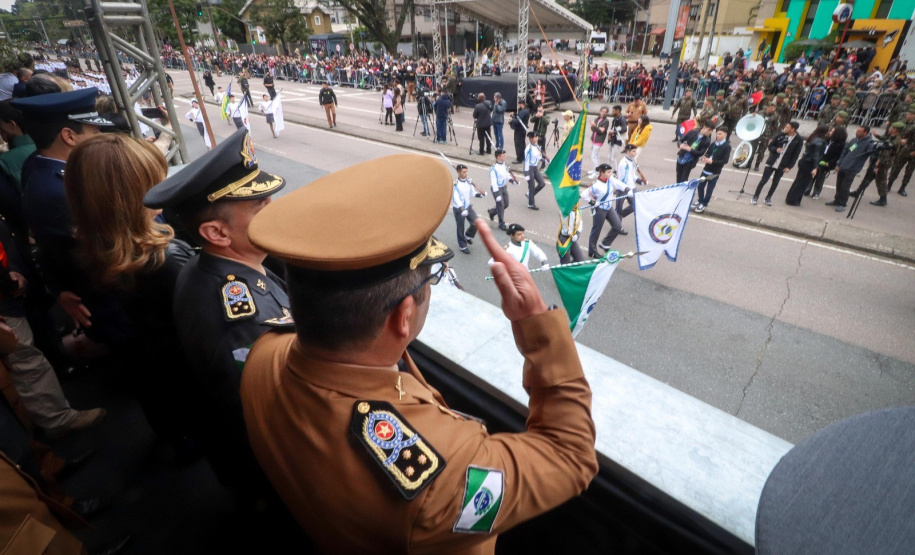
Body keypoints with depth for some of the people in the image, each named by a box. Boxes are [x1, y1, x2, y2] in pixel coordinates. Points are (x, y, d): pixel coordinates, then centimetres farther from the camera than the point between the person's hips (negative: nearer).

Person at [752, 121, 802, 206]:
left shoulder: (799, 140, -6)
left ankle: (768, 198, 22)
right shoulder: (781, 135, -4)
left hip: (782, 166, 0)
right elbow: (770, 146, 5)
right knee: (763, 180, -1)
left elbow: (796, 155, -3)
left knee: (775, 183, 9)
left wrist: (789, 167, -9)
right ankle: (755, 197, 10)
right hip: (772, 162, 0)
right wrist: (776, 149, -16)